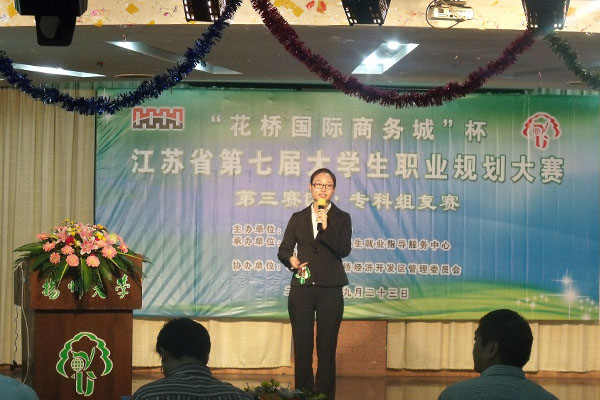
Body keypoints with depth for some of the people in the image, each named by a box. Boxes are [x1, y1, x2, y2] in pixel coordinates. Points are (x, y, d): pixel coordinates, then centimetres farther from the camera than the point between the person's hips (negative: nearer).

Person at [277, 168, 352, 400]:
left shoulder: (341, 219, 5)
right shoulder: (298, 218, 11)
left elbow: (344, 250, -8)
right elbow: (283, 250, 11)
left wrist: (325, 228, -19)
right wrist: (291, 260, -10)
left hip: (330, 290, -2)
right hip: (301, 288, 2)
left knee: (327, 348, -1)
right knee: (302, 347, 3)